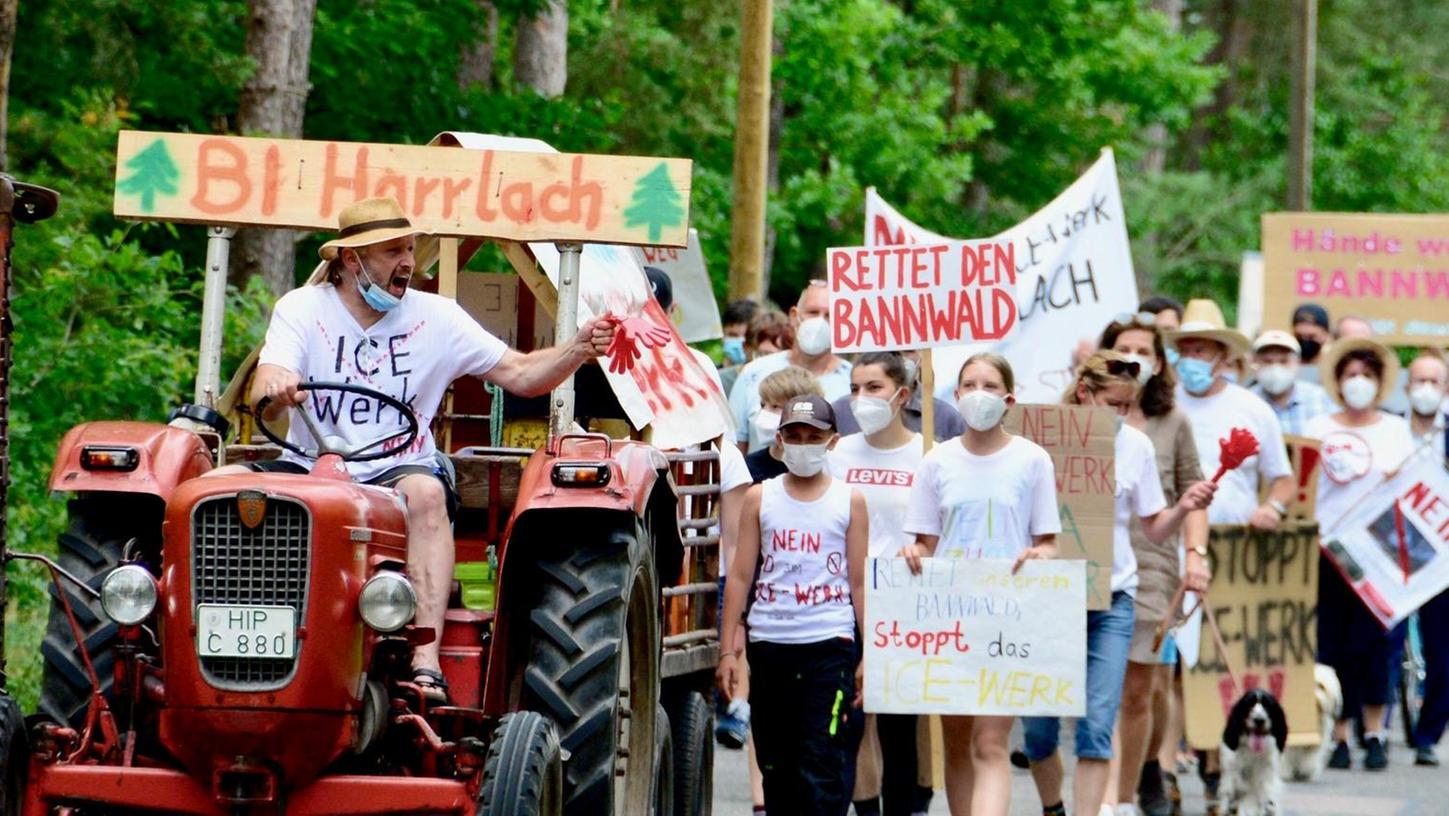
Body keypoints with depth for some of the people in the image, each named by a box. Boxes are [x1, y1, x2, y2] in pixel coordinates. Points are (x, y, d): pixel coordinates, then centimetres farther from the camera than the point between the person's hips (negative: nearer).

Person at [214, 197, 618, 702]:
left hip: (397, 472, 0)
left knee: (426, 491, -37)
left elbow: (519, 374, 3)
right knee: (217, 485, -27)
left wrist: (578, 350, -17)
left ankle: (426, 661, -44)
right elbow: (264, 396, -12)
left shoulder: (435, 317, 4)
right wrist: (274, 388, -38)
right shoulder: (302, 309, 2)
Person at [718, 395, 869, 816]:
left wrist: (870, 655, 1)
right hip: (769, 645, 3)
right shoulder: (760, 498, 9)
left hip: (830, 645, -3)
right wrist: (727, 650, 2)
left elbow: (860, 583, 5)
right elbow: (740, 576, 7)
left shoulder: (850, 501, 5)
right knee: (776, 764, 8)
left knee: (823, 766, -10)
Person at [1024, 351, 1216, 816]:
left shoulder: (1136, 446, 2)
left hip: (1111, 600, 1)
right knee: (1038, 728, 5)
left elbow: (1154, 531, 7)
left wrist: (1183, 509, -12)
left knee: (1096, 726, -10)